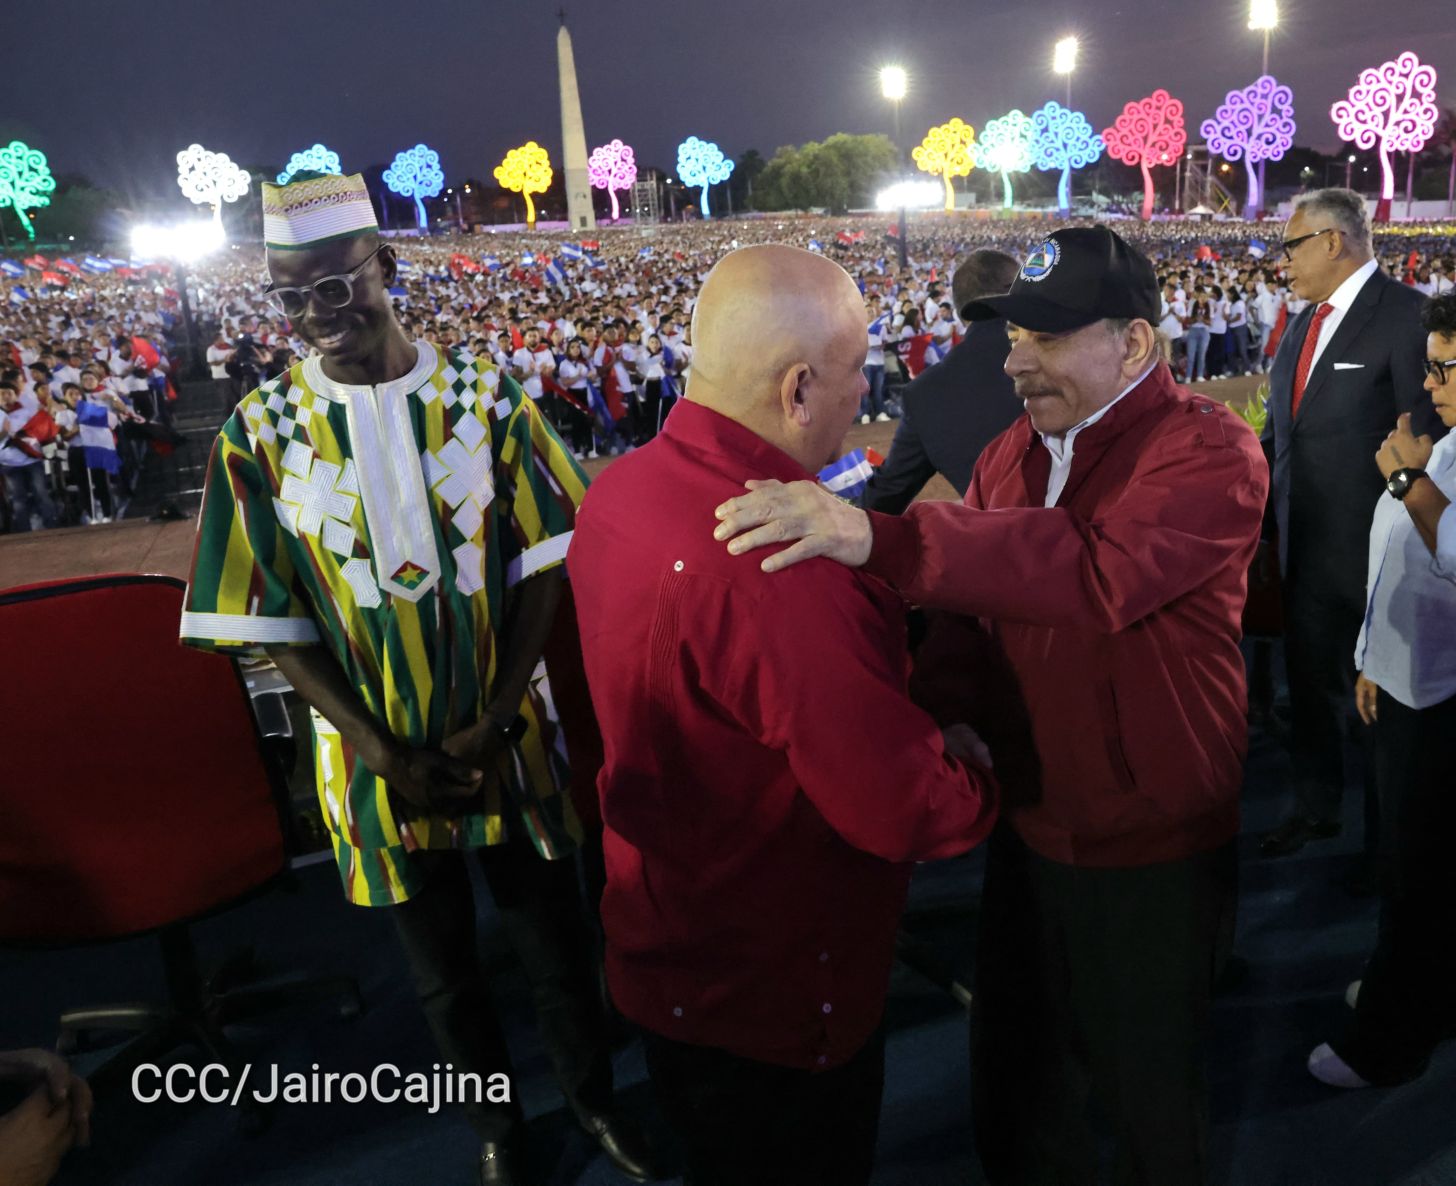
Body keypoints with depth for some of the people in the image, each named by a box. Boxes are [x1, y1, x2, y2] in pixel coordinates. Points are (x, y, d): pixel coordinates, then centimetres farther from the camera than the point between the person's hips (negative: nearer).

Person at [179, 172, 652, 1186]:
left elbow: (541, 568, -6)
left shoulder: (485, 397, -9)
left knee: (554, 937, 17)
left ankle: (593, 1095, 45)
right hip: (380, 751, 1)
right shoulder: (261, 432, -8)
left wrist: (490, 723, -15)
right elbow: (274, 621, -6)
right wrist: (386, 753, -15)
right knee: (443, 965, 19)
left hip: (509, 735, 0)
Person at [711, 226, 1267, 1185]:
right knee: (1014, 1076, 22)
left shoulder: (1208, 452, -20)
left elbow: (1094, 570, -40)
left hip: (1155, 852, -6)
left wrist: (877, 537, -50)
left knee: (1150, 1096, 18)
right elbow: (972, 607, 6)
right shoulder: (1012, 452, 3)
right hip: (1030, 825, 6)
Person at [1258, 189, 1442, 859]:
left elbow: (1426, 437, -16)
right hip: (1307, 541, 7)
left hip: (1374, 548, -7)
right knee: (1310, 679, 18)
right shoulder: (1303, 323, 11)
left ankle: (1386, 833, 27)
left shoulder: (1405, 315, -14)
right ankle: (1315, 806, 36)